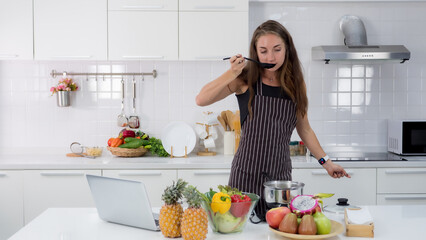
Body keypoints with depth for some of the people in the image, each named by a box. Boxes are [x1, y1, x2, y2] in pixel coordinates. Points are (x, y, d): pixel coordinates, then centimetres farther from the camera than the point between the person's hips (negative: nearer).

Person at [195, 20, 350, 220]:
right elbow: (201, 100, -10)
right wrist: (231, 74, -17)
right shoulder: (246, 80, -3)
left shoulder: (296, 84, 6)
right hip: (247, 173, -2)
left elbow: (304, 129, 16)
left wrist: (325, 161, 13)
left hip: (280, 173, 3)